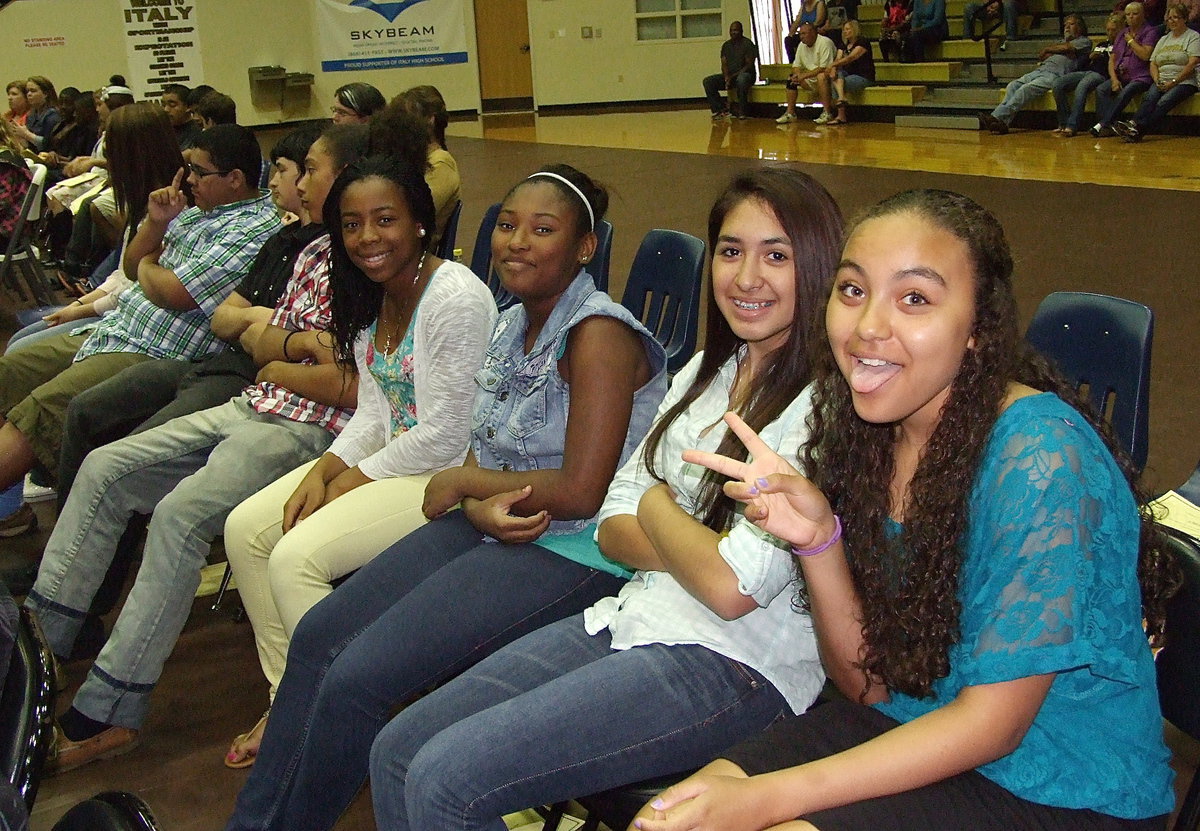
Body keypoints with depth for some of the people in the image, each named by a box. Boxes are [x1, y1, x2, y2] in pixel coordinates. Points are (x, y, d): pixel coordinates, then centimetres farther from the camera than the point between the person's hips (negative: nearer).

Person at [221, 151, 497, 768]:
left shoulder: (456, 296, -20)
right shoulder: (373, 296, 7)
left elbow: (443, 436, -21)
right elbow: (375, 411, 11)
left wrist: (351, 482, -12)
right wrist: (323, 471, -5)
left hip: (445, 474, -9)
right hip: (385, 455, 9)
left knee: (296, 557, -21)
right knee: (245, 529, 1)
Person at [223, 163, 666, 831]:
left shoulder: (599, 334, -16)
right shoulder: (514, 324, 11)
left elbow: (580, 493, -21)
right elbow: (487, 451, 12)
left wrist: (460, 483, -9)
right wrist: (481, 506, -12)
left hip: (573, 553, -9)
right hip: (492, 528, 9)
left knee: (357, 678, -17)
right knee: (316, 636, 2)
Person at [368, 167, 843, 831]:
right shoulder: (707, 371, 13)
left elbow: (733, 587, -20)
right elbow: (613, 526, 10)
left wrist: (656, 507, -2)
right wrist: (698, 546, -10)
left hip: (733, 669, -8)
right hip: (629, 620, 8)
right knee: (395, 753, 0)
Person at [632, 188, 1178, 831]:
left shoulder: (1040, 455, -22)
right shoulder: (867, 431, -3)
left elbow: (992, 721, -18)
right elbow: (869, 682, -1)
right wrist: (817, 537, -17)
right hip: (912, 731, 5)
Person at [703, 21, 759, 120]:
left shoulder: (748, 44, -6)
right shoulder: (726, 45, 11)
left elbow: (749, 65, -13)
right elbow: (724, 64, 6)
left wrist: (733, 77, -21)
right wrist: (727, 77, -17)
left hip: (746, 74, -6)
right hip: (729, 76, 6)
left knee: (741, 79, -43)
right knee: (708, 81, -15)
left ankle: (742, 112, -32)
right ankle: (721, 109, -18)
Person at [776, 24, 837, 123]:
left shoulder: (825, 42, -18)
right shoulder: (802, 45, 7)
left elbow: (824, 68, -26)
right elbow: (796, 66, 11)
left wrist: (804, 76, -25)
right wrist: (798, 75, -14)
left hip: (828, 77, -8)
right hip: (811, 79, 8)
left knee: (821, 76, -38)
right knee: (791, 77, -1)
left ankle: (827, 113, -34)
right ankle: (790, 113, -2)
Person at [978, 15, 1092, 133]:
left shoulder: (1085, 41, 18)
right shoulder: (1062, 41, 37)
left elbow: (1066, 48, -2)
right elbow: (1041, 55, 21)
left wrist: (1048, 49, 12)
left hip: (1056, 74, -7)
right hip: (1040, 69, 7)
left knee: (1026, 88, -30)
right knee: (1013, 85, -19)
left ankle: (1000, 117, -40)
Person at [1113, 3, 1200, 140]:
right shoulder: (1164, 39, 25)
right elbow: (1153, 63, 18)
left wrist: (1173, 82, -14)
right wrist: (1157, 80, -3)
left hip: (1184, 82, -5)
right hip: (1162, 82, 5)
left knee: (1164, 102, -33)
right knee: (1149, 98, -29)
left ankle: (1138, 129, -52)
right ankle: (1134, 124, -53)